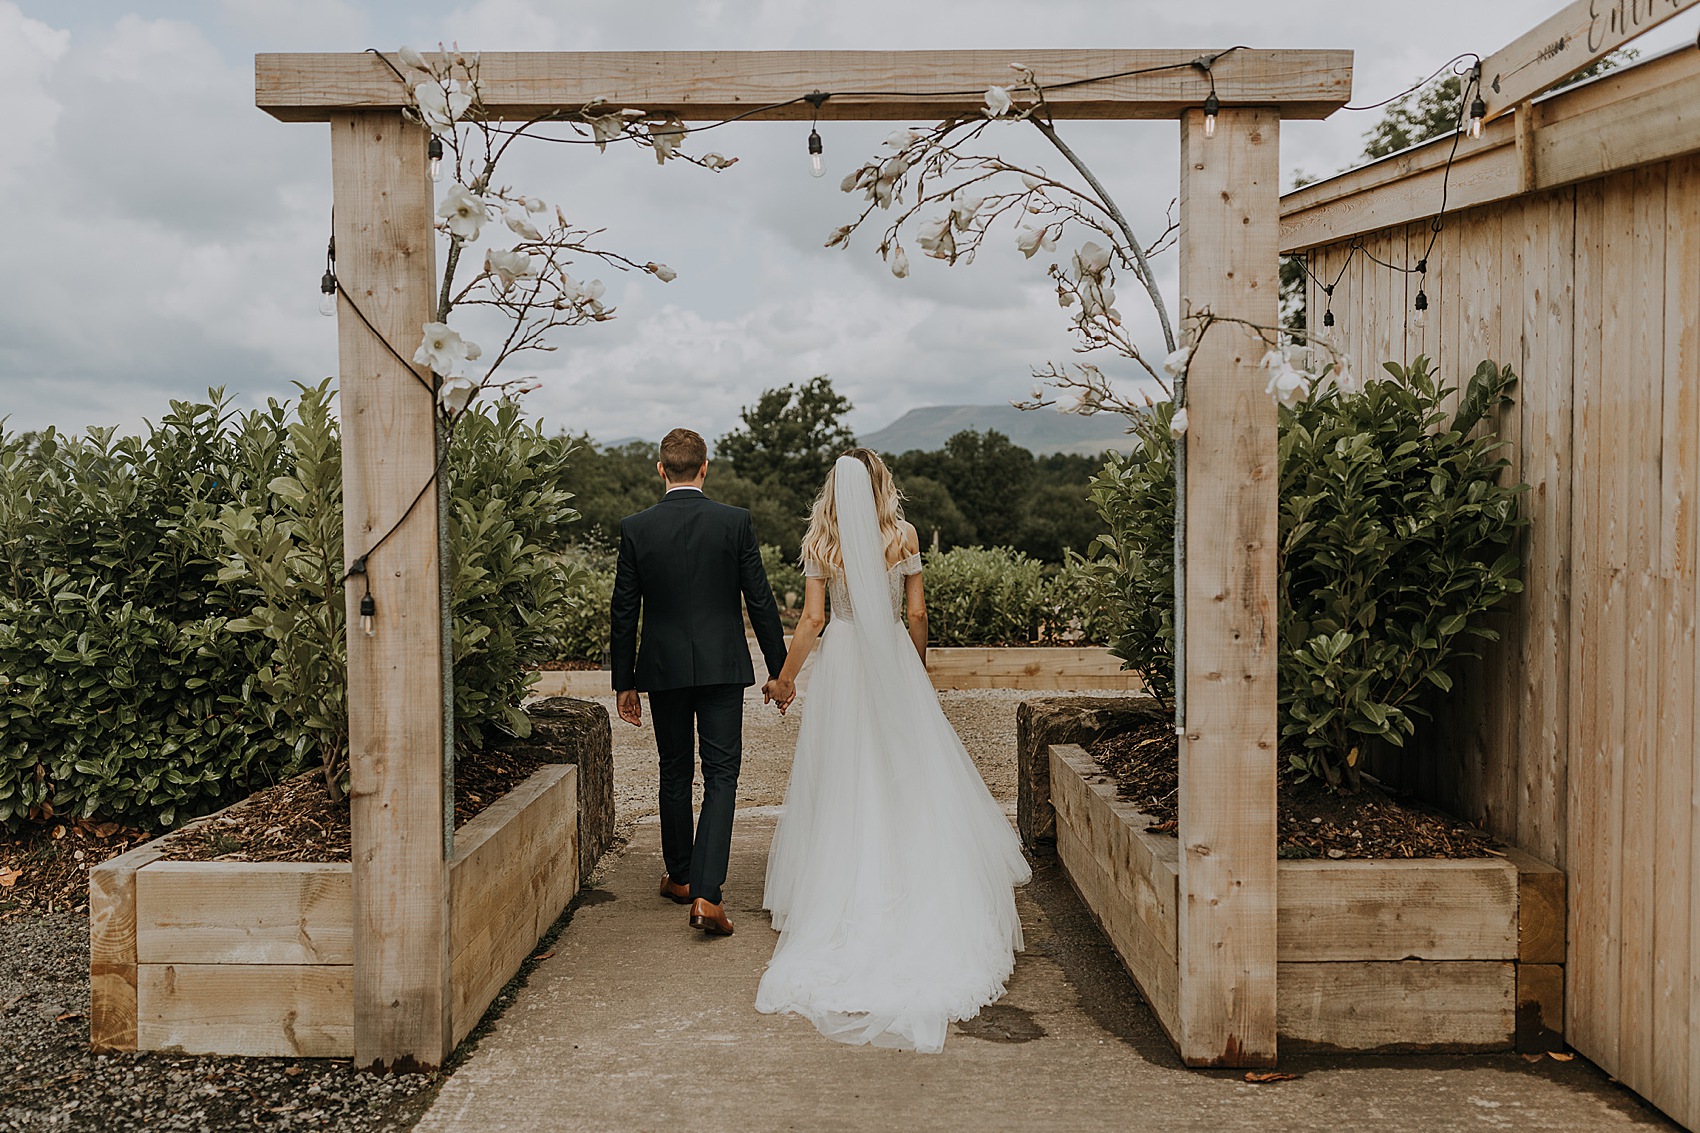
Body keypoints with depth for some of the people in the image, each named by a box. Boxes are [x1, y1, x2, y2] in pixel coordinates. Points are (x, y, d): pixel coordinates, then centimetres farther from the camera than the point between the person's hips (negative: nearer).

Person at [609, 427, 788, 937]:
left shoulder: (635, 528, -3)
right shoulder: (735, 522, -6)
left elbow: (623, 612, 0)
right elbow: (760, 600, -4)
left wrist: (624, 682, 9)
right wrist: (778, 669, 5)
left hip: (663, 668, 2)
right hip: (723, 666, -1)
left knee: (675, 775, 17)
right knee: (721, 777, 1)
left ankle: (680, 877, 31)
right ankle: (706, 893, -9)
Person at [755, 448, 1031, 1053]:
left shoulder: (819, 542, -3)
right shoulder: (903, 536, -3)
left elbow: (811, 620, -4)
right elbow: (918, 613, 0)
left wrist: (784, 677, 6)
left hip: (840, 663, 1)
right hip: (892, 662, 0)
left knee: (843, 782, 8)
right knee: (910, 776, 7)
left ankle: (846, 901, 13)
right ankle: (915, 891, 9)